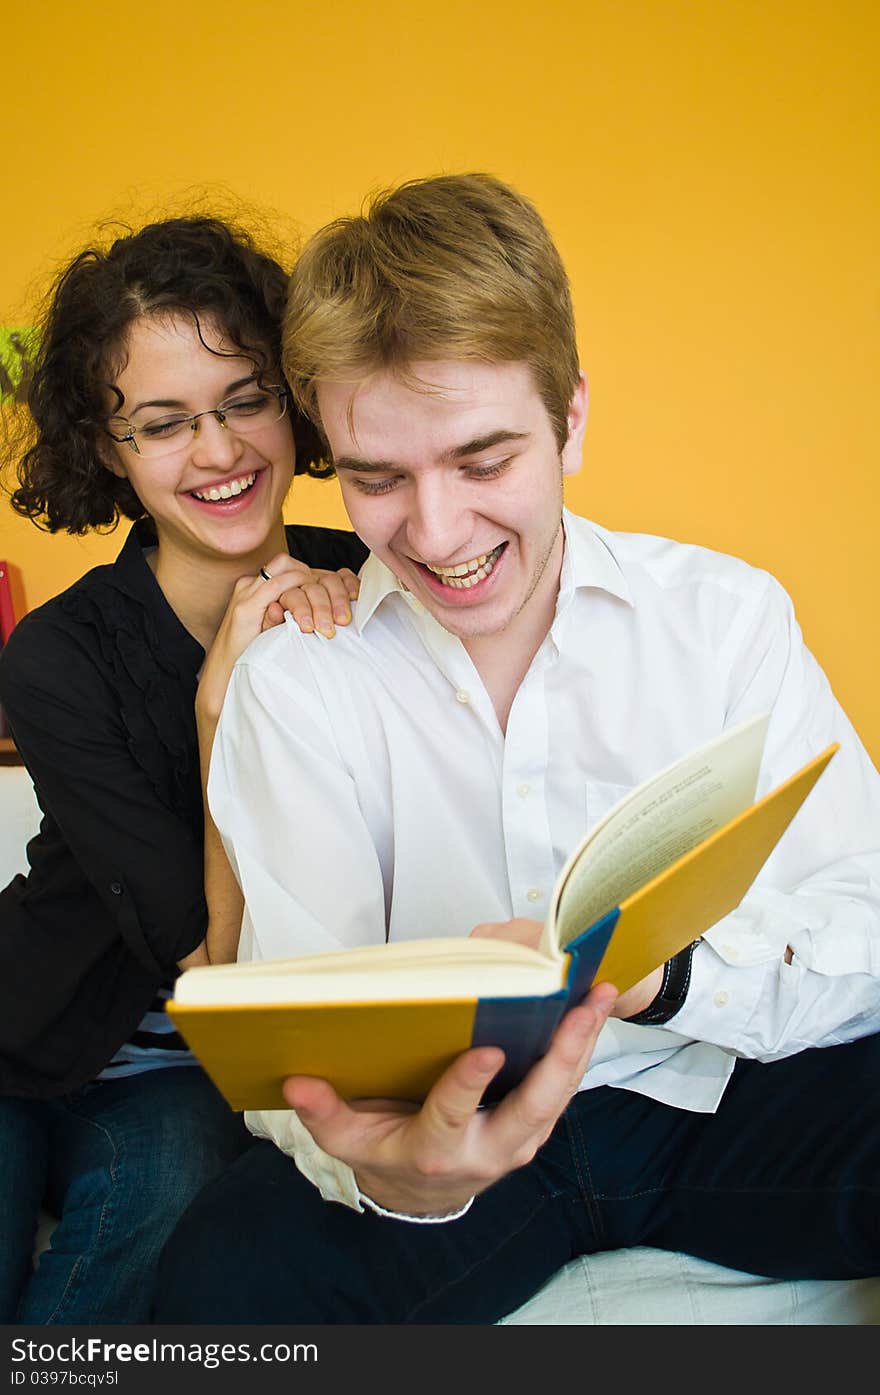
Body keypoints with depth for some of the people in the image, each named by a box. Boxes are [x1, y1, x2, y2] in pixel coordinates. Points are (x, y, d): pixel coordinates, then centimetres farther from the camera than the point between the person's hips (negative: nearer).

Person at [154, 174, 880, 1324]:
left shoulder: (727, 613, -3)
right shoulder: (291, 684, -5)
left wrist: (664, 966, -30)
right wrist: (388, 1171, -33)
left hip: (727, 1094, 1)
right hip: (465, 1133, 0)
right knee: (225, 1274, -29)